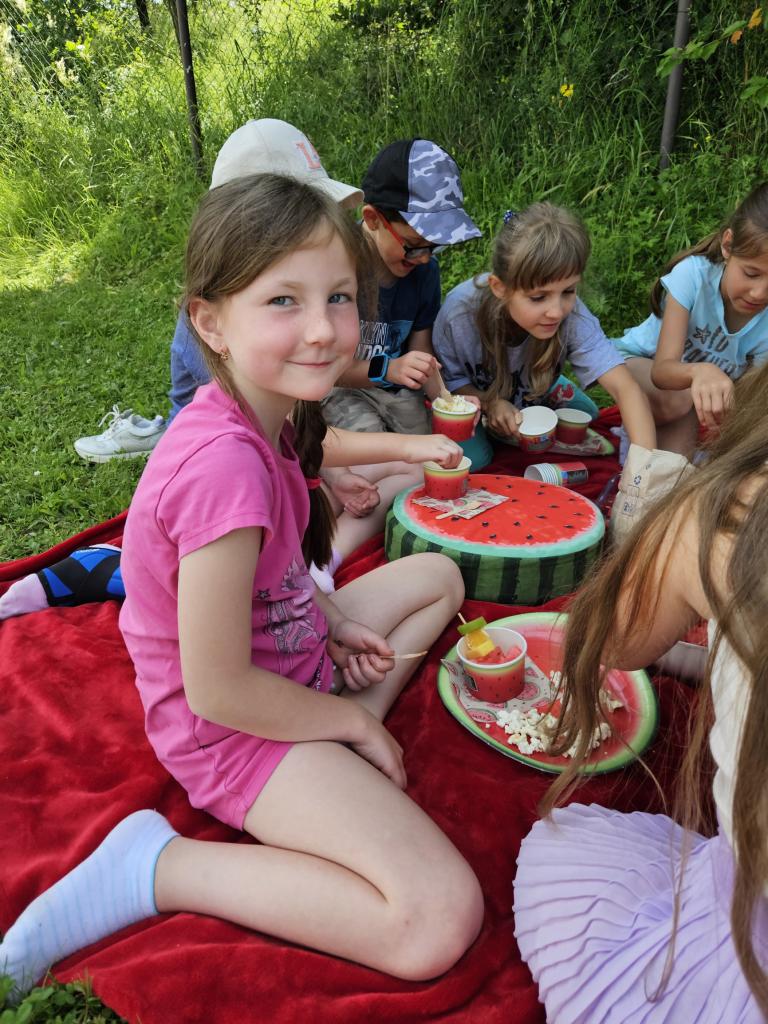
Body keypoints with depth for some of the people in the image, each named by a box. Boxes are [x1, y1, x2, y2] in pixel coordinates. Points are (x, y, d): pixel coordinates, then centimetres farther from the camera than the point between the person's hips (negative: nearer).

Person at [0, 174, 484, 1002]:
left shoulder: (265, 415, -5)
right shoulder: (228, 466, -33)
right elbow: (218, 688, -27)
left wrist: (329, 623, -1)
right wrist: (352, 721, -11)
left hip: (286, 661, 9)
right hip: (236, 727, -9)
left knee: (437, 575, 23)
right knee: (440, 921, -18)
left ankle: (346, 727, 8)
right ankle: (155, 867, -6)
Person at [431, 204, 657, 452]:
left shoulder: (572, 316, -37)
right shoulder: (460, 311, -36)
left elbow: (625, 388, -43)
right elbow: (449, 379, -16)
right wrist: (489, 402, -35)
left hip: (537, 398, 3)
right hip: (477, 399, -2)